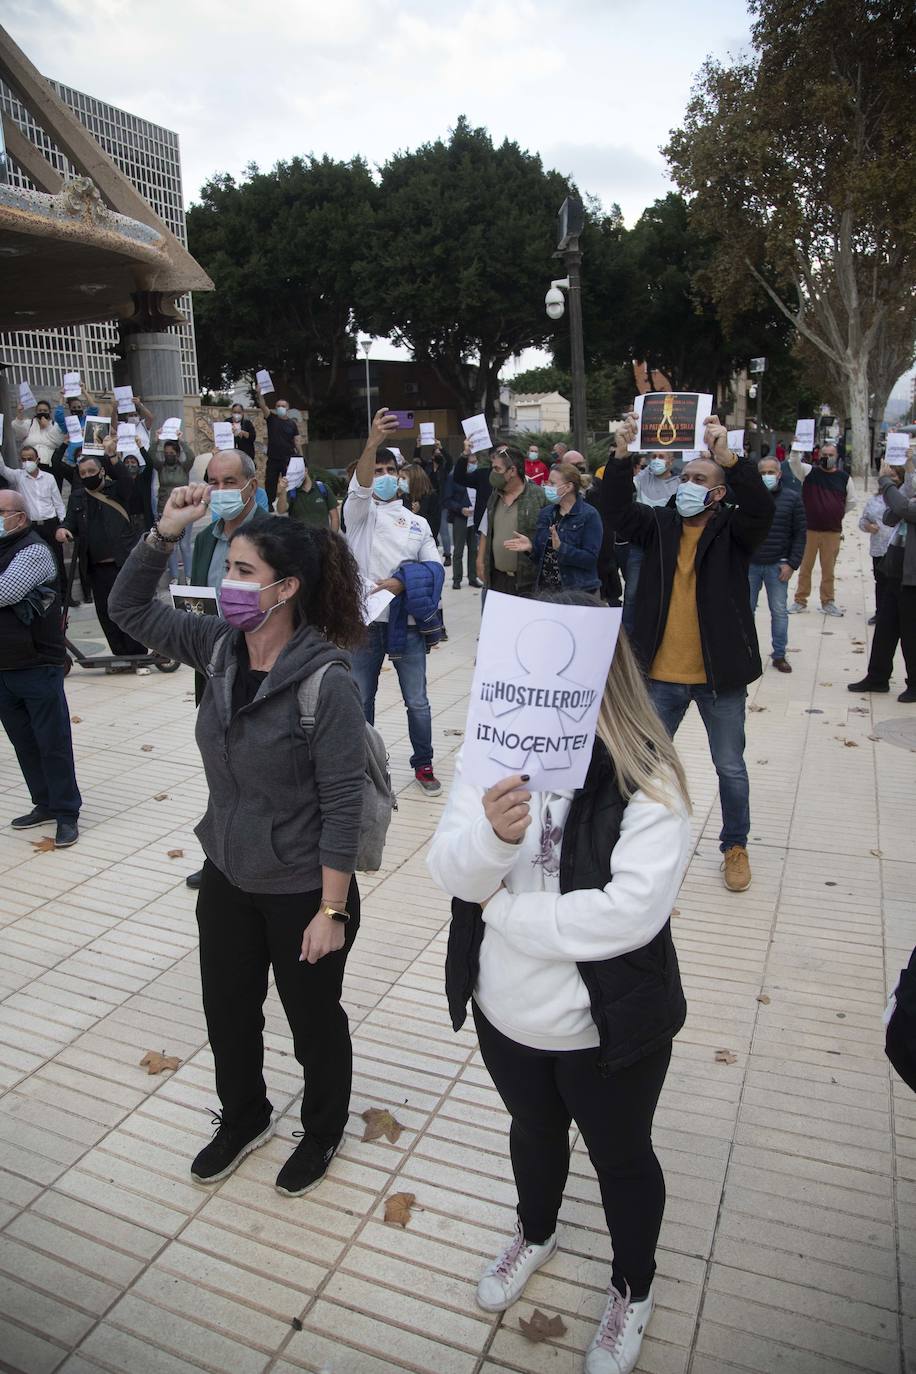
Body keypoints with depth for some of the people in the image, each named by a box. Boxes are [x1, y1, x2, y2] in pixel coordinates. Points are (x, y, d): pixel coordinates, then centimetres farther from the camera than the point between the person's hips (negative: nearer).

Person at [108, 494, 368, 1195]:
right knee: (227, 1012, 25)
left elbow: (342, 803, -23)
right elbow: (131, 608, 3)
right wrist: (165, 533, -11)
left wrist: (332, 910, -19)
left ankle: (322, 1132, 47)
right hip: (228, 878, 7)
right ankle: (244, 1118, 53)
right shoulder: (221, 646, -6)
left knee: (313, 1019, 18)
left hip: (303, 891, -6)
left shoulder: (326, 679, -26)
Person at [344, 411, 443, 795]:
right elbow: (359, 487, -16)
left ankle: (423, 763, 22)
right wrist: (373, 442, -34)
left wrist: (402, 582, -12)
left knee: (417, 701, 6)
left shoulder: (418, 523, 14)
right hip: (365, 619, -1)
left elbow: (435, 569, 7)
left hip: (406, 621, 1)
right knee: (361, 699, 9)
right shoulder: (360, 512, 6)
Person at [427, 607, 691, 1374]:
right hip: (506, 1013, 4)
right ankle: (535, 1235, 62)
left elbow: (631, 910, -32)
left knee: (621, 1159, 22)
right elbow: (451, 872, -15)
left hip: (608, 1027, -4)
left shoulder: (647, 779, -24)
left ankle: (634, 1289, 52)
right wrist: (491, 836, -38)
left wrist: (502, 911, -21)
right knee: (533, 1131, 31)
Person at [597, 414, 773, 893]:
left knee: (731, 768, 13)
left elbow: (760, 510, -24)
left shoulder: (733, 529, -4)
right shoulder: (660, 524, 3)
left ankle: (735, 846, 34)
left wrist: (727, 457, -37)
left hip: (719, 675, -2)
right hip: (661, 674, 2)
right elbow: (616, 509, -11)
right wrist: (621, 455, -24)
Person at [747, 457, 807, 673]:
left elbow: (800, 534, 2)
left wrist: (792, 564, -6)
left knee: (779, 612, 5)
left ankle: (779, 655, 15)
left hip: (778, 566, 0)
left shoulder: (792, 498, 1)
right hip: (749, 564, 0)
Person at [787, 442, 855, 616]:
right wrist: (796, 447, -30)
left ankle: (828, 602, 19)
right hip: (809, 529, -1)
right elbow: (794, 462, -16)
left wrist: (836, 515, 12)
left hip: (833, 532, 1)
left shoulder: (844, 477, 5)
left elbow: (851, 502, 14)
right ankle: (800, 601, 16)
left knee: (828, 569, 8)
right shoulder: (809, 471, 2)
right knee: (805, 567, 7)